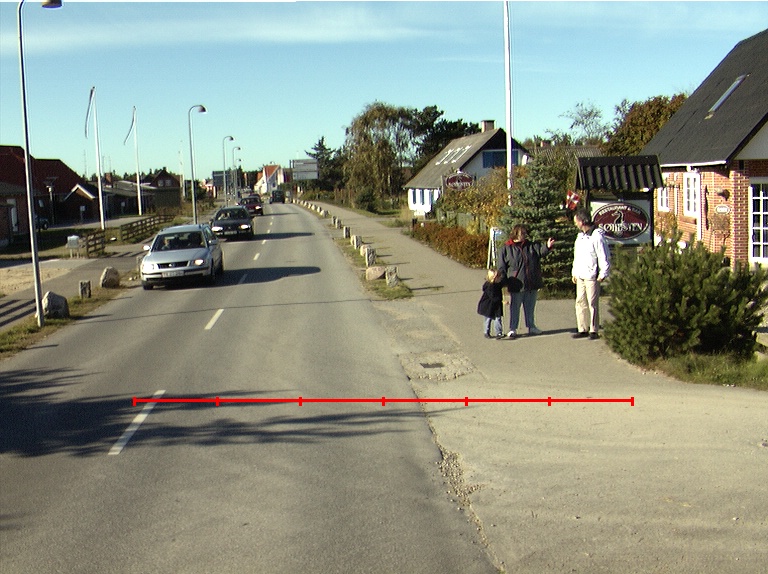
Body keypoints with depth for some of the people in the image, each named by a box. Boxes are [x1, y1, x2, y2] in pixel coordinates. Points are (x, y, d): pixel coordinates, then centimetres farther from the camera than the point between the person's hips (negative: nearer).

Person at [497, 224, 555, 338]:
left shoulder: (532, 246, 10)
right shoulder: (506, 248, -1)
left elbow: (541, 251, -5)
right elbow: (502, 267, -1)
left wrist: (547, 247, -26)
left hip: (532, 284, 4)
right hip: (516, 285, -4)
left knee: (530, 307, 14)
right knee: (515, 308, 3)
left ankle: (531, 327, 25)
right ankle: (512, 329, 11)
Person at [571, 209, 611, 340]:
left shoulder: (597, 236, -11)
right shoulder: (580, 235, 16)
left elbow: (604, 257, -12)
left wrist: (603, 274, -14)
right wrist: (574, 272, 19)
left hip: (592, 276, -8)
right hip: (580, 276, 8)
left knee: (592, 303, -3)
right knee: (580, 302, 8)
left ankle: (593, 330, 3)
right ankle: (582, 329, 15)